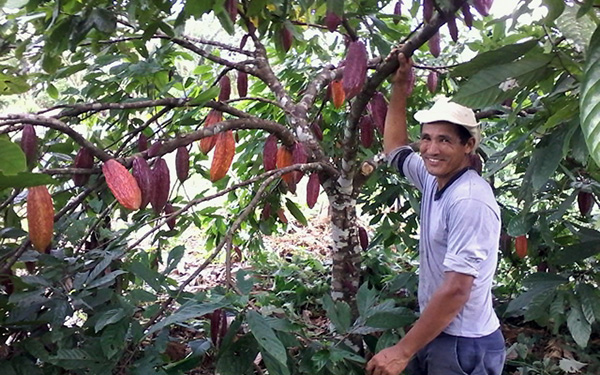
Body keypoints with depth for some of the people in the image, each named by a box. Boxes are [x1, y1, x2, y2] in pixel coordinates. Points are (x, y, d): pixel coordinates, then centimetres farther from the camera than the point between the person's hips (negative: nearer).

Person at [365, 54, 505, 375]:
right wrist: (399, 88, 10)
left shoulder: (470, 201, -25)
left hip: (463, 346, -8)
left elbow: (456, 290, -27)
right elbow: (395, 150, 19)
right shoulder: (434, 179, 1)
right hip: (433, 332, 8)